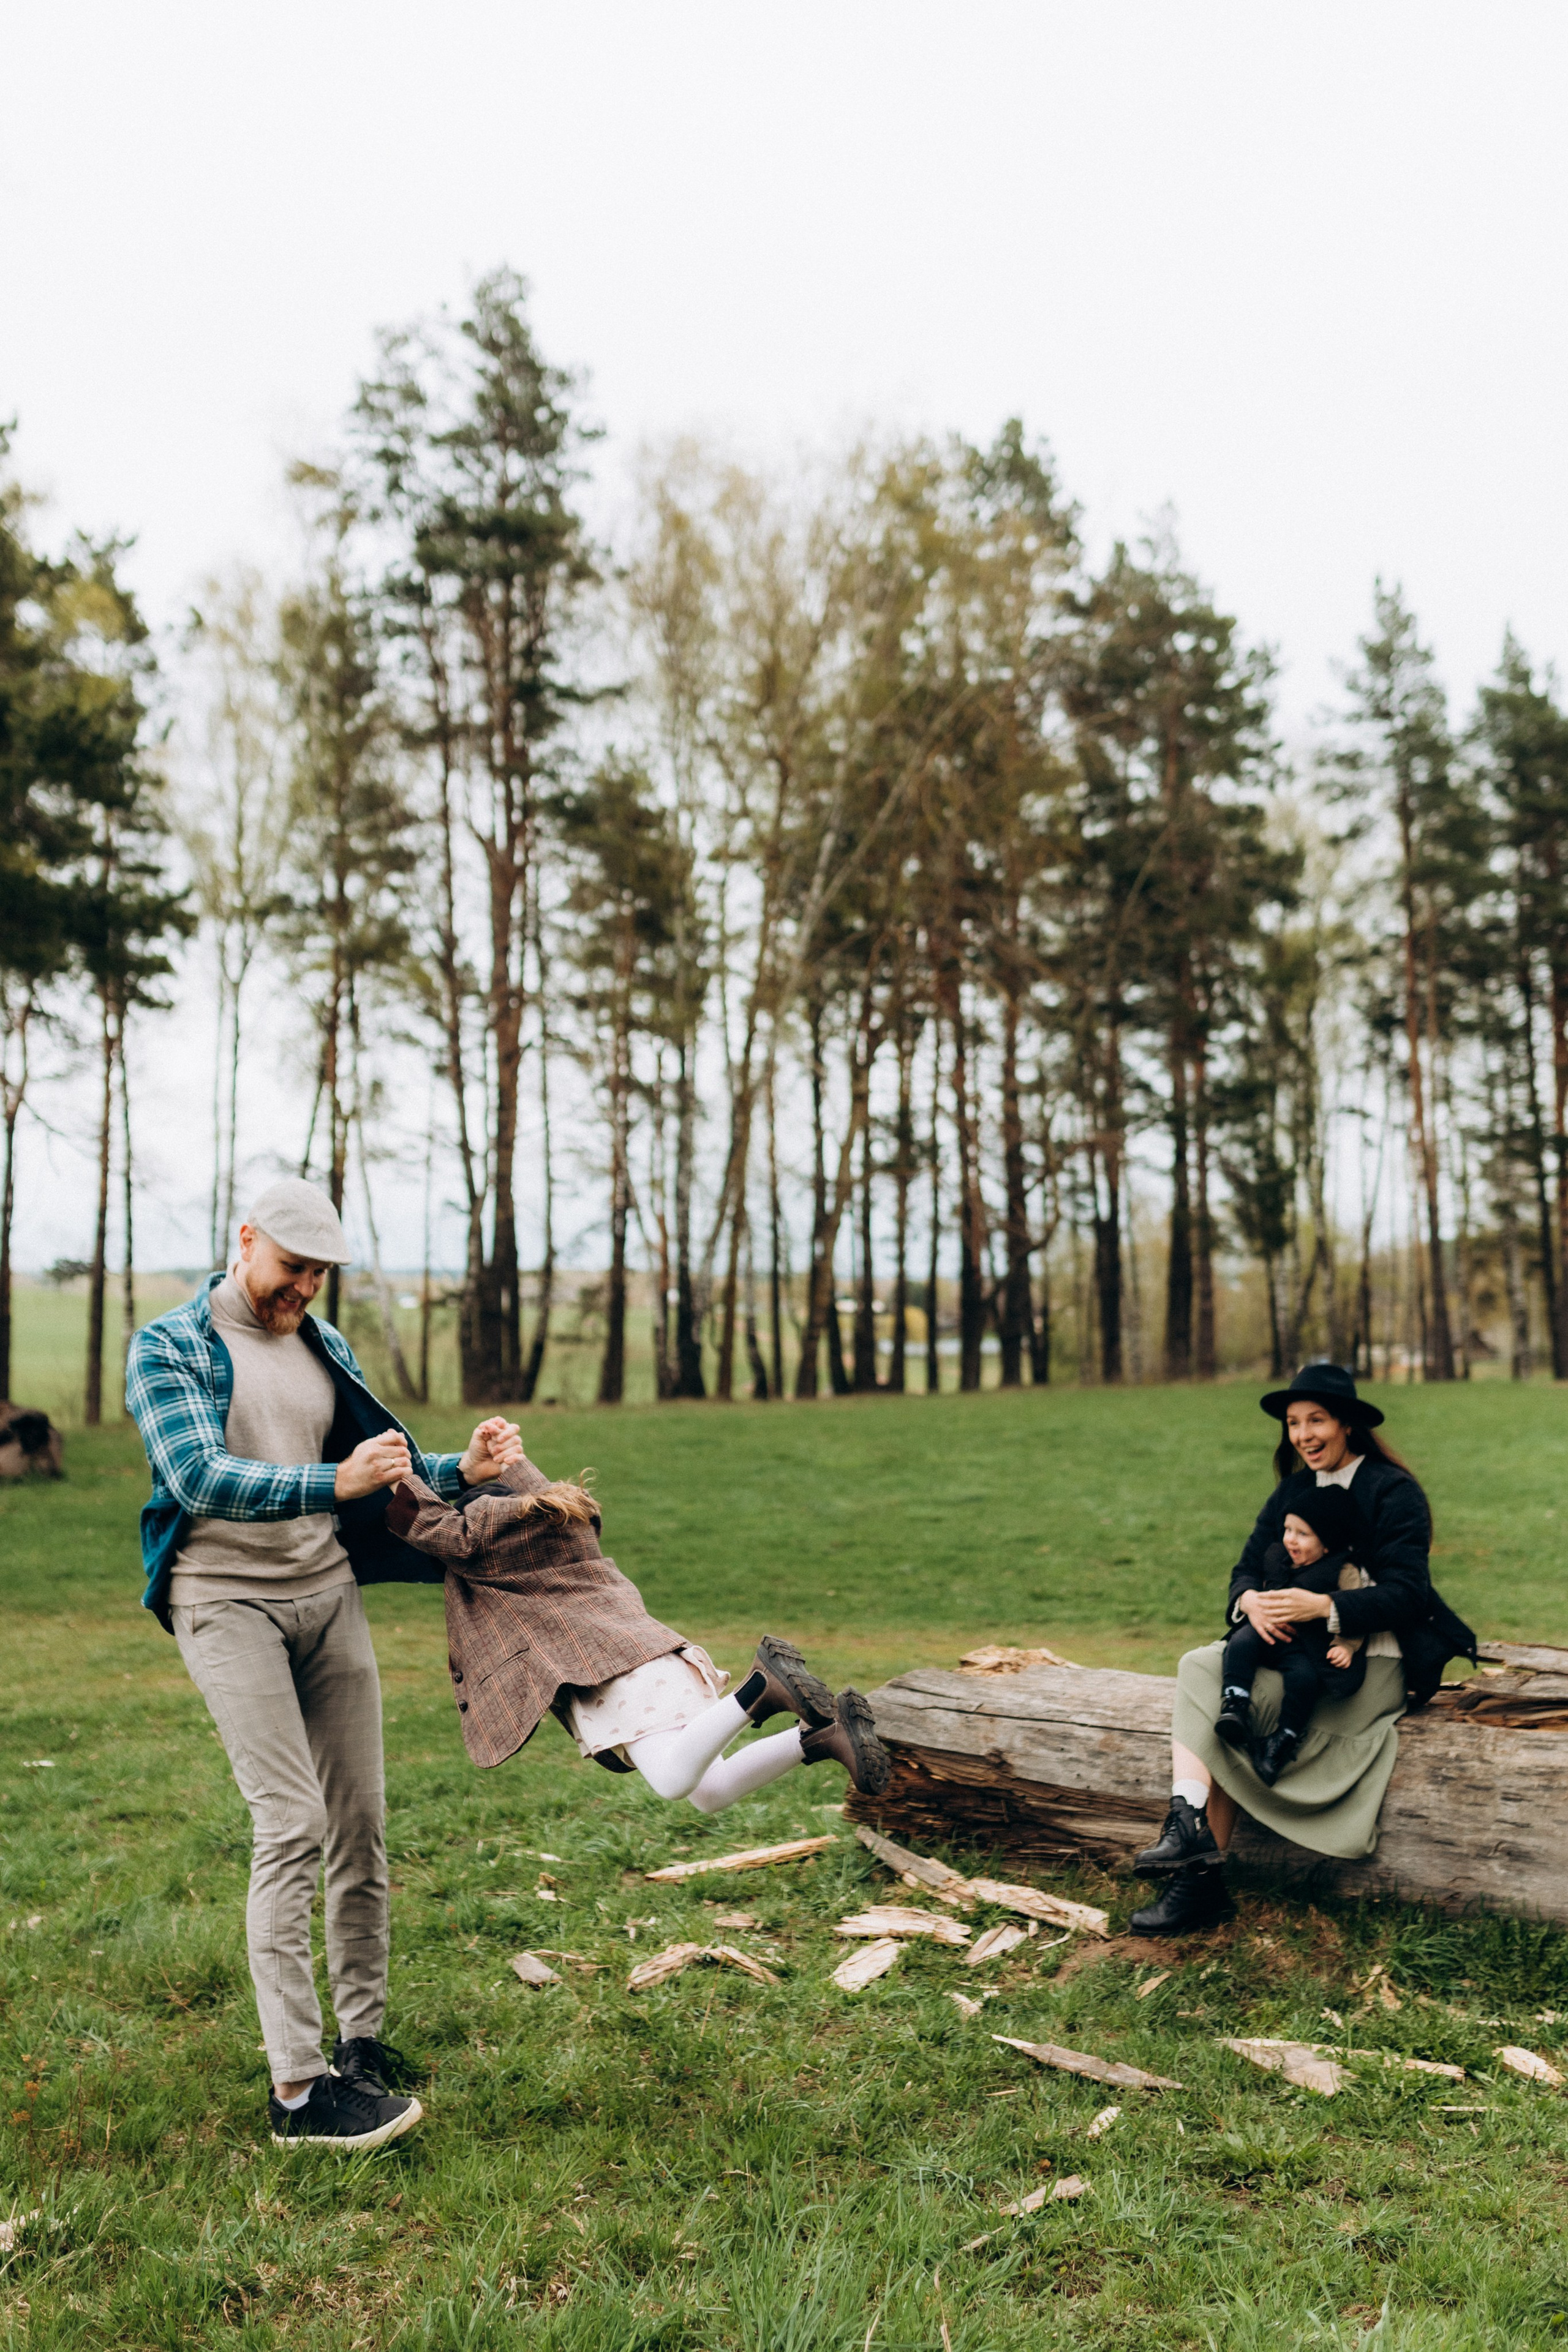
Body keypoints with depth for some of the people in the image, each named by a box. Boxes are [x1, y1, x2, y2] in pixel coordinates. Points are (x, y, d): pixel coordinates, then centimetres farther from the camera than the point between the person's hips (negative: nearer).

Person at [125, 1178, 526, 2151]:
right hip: (226, 1601, -6)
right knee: (293, 1827, -13)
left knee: (362, 1824, 6)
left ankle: (363, 2034, 20)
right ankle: (297, 2088, -6)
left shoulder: (325, 1348, 13)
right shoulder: (167, 1349, -6)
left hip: (329, 1593, 6)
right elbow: (200, 1479, -21)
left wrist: (462, 1472, -3)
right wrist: (334, 1485, -34)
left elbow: (385, 1464, 17)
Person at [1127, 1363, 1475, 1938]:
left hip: (1375, 1668, -7)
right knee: (1199, 1669, -21)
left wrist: (1324, 1607, -32)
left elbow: (1406, 1595, -17)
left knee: (1215, 1710, -24)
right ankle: (1191, 1834, -25)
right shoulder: (1293, 1490, 13)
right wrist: (1251, 1601, -18)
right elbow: (1248, 1566, 7)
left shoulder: (1394, 1492, -8)